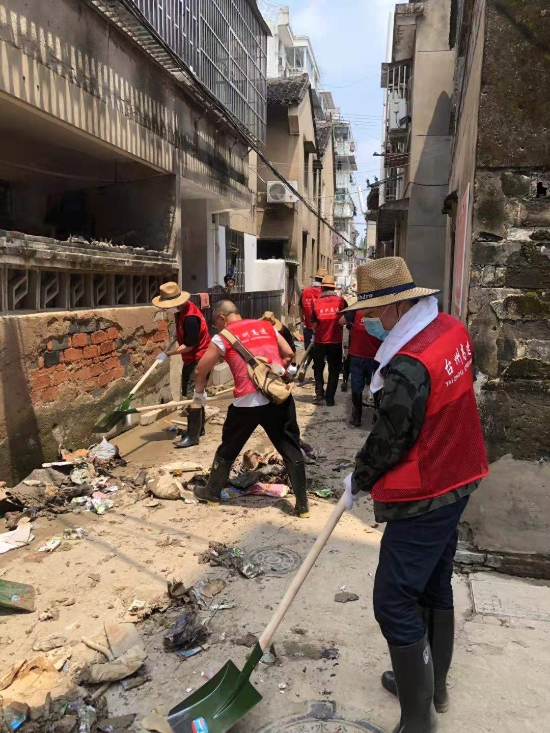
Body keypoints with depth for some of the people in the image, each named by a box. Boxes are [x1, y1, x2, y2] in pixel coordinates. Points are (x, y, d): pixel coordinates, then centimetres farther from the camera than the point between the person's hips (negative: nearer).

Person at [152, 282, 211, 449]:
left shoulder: (190, 317, -28)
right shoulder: (181, 310, 2)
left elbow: (189, 345, -24)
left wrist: (167, 354, -20)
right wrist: (177, 335, 10)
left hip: (199, 359, -10)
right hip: (190, 359, 10)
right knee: (189, 394, 15)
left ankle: (193, 436, -6)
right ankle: (198, 429, 27)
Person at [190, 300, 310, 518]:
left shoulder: (223, 337, 4)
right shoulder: (266, 326, 14)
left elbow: (200, 371, 8)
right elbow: (288, 355, 15)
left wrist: (199, 395, 25)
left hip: (248, 401, -3)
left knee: (228, 448, 18)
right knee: (291, 449, 12)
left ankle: (212, 492, 36)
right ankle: (302, 504, 16)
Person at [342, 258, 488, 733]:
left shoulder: (408, 365, -28)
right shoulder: (453, 329, 0)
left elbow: (389, 440, -18)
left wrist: (357, 481, 0)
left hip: (422, 498, -10)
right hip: (457, 480, 10)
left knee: (395, 605, 1)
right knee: (435, 587, 22)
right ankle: (433, 684, 41)